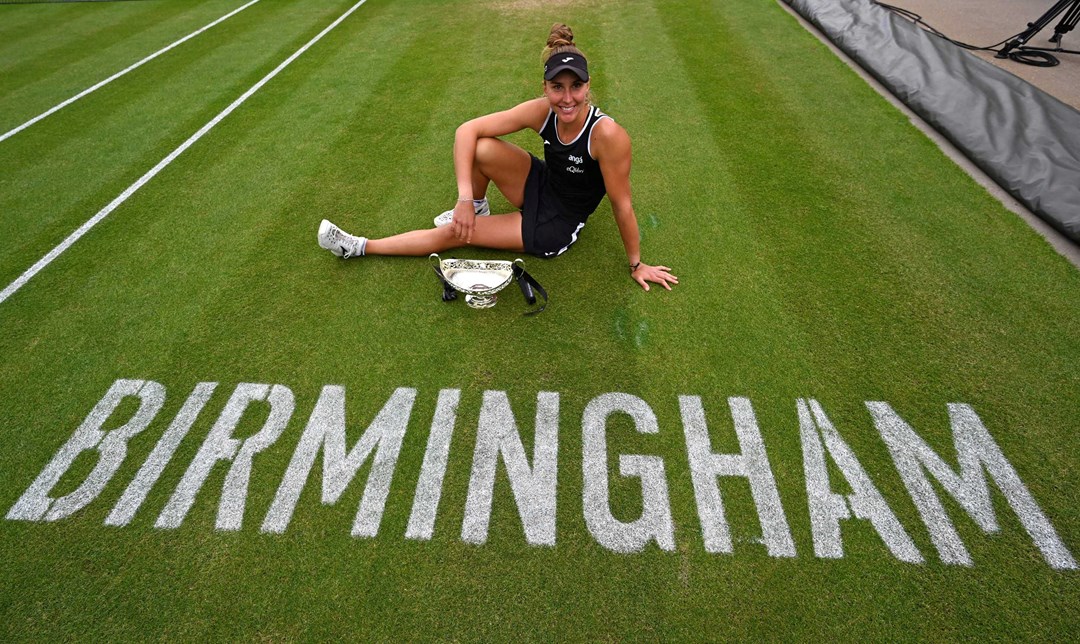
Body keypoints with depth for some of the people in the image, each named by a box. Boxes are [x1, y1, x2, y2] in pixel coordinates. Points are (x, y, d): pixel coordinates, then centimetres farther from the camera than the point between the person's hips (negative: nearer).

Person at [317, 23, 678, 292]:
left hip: (556, 226, -4)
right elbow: (467, 130, -19)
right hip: (540, 186, 4)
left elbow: (622, 204, -22)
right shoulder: (541, 111, -18)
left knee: (454, 232, -11)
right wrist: (465, 197, -31)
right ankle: (477, 209, 8)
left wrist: (637, 264, -12)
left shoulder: (607, 134, -30)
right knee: (481, 149, -23)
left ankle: (360, 247, 7)